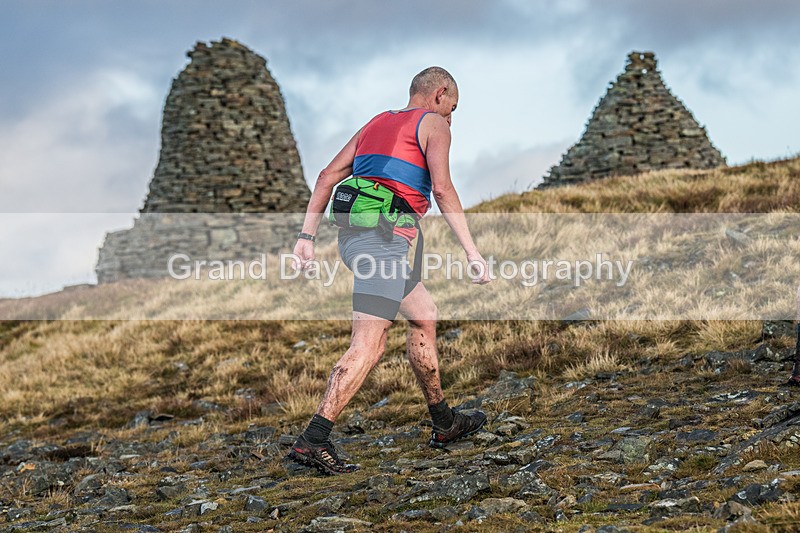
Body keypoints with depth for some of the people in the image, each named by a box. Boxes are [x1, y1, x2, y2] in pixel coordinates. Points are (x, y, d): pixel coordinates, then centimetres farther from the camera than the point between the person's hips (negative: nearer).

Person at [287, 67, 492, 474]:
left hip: (351, 234, 9)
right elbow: (442, 189, -8)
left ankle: (444, 424, 29)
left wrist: (306, 236, 15)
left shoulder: (377, 123, 27)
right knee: (368, 344, -13)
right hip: (385, 235, -9)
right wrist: (472, 252, -10)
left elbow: (327, 176, 19)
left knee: (423, 317, 21)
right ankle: (312, 440, -23)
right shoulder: (433, 124, 7)